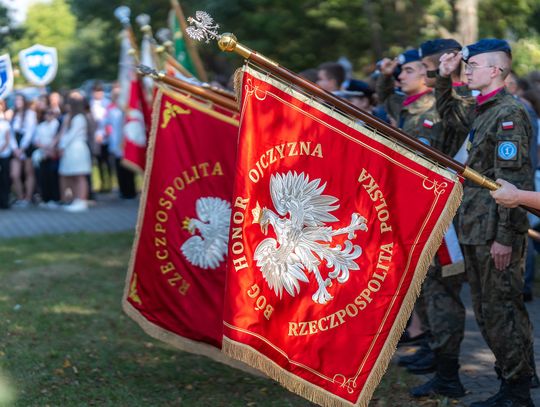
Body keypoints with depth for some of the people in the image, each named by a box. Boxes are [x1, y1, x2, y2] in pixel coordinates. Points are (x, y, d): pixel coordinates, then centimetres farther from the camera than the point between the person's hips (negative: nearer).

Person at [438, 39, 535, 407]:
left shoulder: (510, 113, -13)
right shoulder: (480, 111, 14)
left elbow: (513, 181, -18)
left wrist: (505, 237, -21)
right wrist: (445, 79, 23)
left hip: (497, 234, -9)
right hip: (475, 231, 10)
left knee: (503, 311, -3)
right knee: (486, 312, 14)